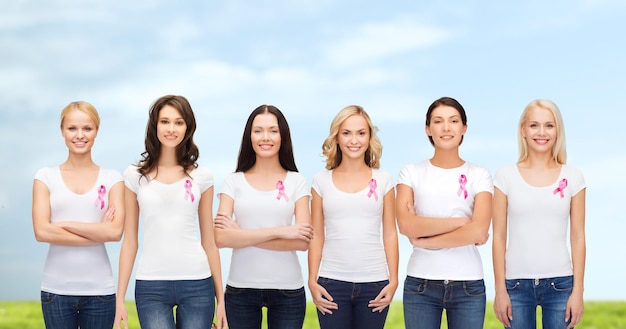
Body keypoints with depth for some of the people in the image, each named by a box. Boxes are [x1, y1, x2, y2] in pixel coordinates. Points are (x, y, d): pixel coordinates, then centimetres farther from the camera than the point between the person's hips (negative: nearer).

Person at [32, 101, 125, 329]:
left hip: (100, 290, 0)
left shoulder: (112, 179, 5)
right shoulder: (46, 177, 5)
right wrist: (98, 233, -9)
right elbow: (41, 231, -8)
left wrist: (65, 225, -9)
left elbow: (115, 232, -8)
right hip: (56, 289, 0)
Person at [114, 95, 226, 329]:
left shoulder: (201, 177, 6)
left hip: (197, 284, 1)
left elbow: (209, 241, 9)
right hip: (150, 286, -1)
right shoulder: (135, 175, 5)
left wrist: (220, 297, 7)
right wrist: (120, 297, 3)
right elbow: (129, 242, 7)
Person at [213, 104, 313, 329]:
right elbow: (220, 238, -10)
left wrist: (242, 235, -12)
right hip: (241, 287, 0)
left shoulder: (296, 182, 3)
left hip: (287, 289, 0)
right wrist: (278, 231, -16)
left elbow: (302, 242, -8)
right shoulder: (234, 181, 3)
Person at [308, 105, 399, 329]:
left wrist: (393, 281, 0)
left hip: (374, 283, 0)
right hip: (332, 283, 0)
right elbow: (316, 236, 7)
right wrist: (312, 281, -1)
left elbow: (390, 234, 6)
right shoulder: (322, 181, 6)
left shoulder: (383, 180, 6)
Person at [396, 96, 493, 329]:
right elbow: (406, 224, -10)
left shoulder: (479, 176, 4)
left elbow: (478, 231, -11)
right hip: (420, 284, 0)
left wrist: (424, 241, -9)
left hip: (468, 285, 0)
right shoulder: (411, 172, 5)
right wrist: (461, 222, -12)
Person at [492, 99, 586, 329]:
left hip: (560, 283, 0)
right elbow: (499, 237, 2)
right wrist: (500, 289, -2)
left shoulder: (573, 178, 4)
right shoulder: (506, 177, 2)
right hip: (517, 284, 0)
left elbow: (577, 237, 5)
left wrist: (578, 290, 0)